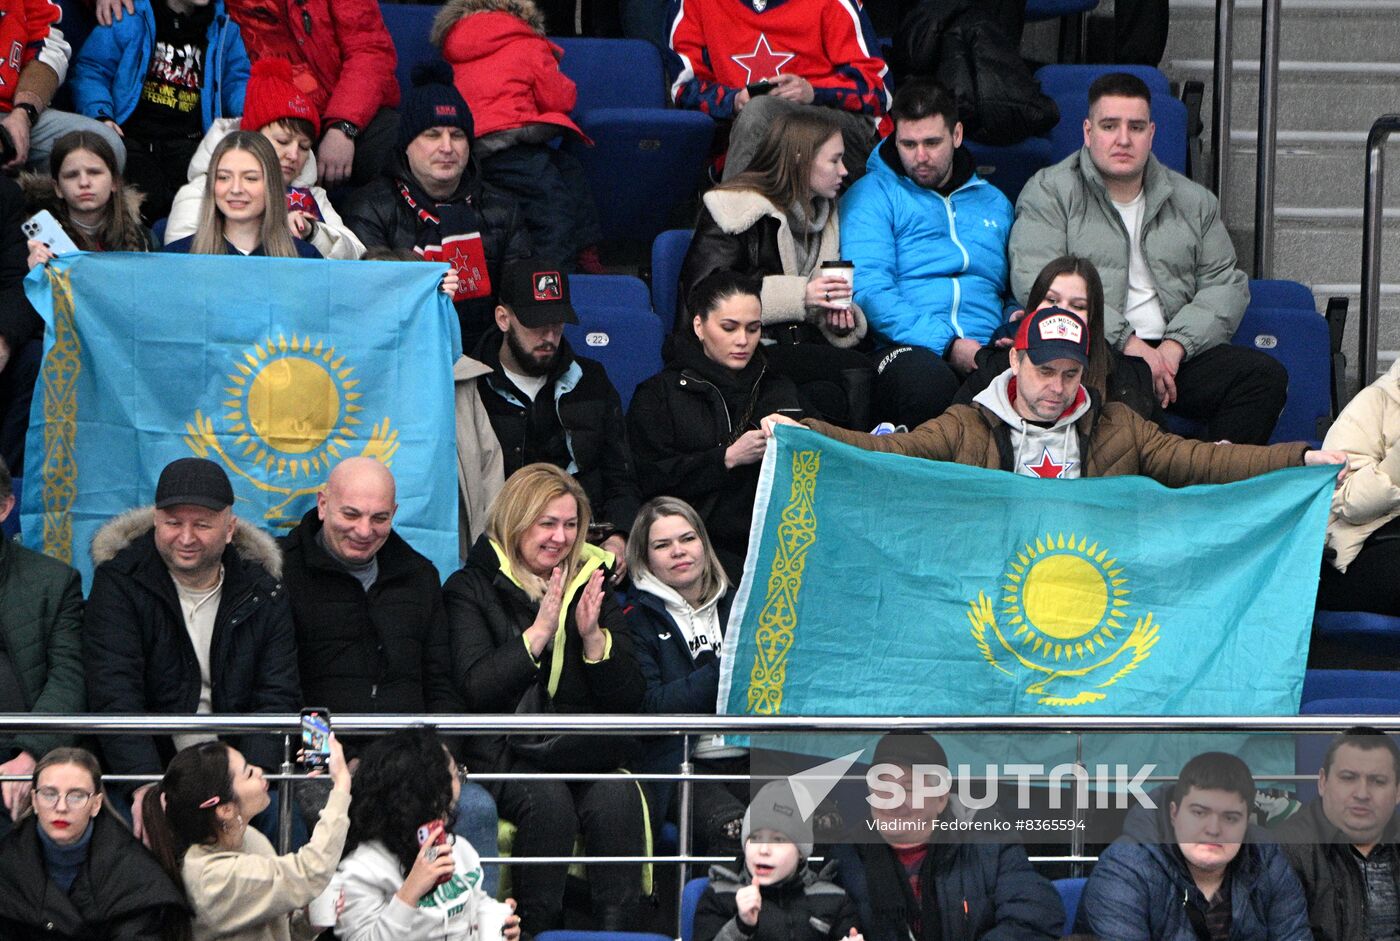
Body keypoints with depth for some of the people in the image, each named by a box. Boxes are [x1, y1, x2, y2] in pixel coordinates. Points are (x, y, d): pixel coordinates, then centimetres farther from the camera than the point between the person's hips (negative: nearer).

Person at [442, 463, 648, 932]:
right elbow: (475, 688, -9)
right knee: (548, 801, -34)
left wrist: (593, 636, -8)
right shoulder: (472, 588, 4)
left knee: (618, 797, -30)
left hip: (585, 749, 3)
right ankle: (538, 933, -24)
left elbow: (629, 698, 8)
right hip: (507, 750, -3)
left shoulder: (591, 584, 14)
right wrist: (539, 633, -14)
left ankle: (618, 932, -27)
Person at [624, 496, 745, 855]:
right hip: (678, 767, -4)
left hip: (751, 757, 4)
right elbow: (649, 707, -8)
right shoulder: (636, 619, 5)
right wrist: (722, 670, -12)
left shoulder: (737, 605, 19)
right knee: (733, 825, -35)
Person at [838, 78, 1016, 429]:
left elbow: (1015, 294, 28)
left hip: (987, 352, 3)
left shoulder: (993, 202, 26)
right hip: (908, 349, -3)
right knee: (927, 386, -43)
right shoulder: (872, 195, 9)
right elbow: (868, 289, -4)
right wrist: (947, 344, -15)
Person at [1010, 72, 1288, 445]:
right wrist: (1125, 342, -15)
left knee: (1266, 376, -21)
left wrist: (1175, 347, -7)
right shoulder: (1049, 193, 7)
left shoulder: (1194, 201, 20)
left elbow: (1226, 285, 13)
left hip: (1176, 356, 5)